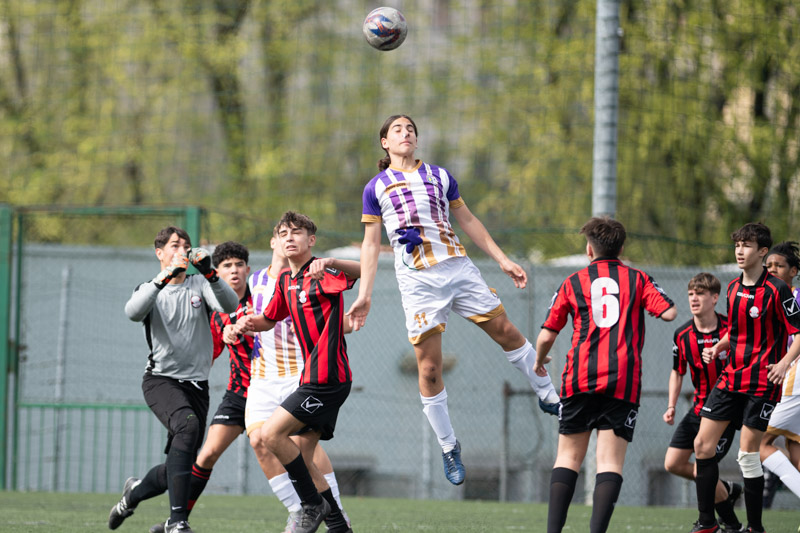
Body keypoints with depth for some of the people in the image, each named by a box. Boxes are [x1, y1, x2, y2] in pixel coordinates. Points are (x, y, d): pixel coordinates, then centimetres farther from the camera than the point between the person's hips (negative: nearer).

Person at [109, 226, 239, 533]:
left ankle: (135, 492, 38)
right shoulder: (150, 290, 5)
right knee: (187, 425, -33)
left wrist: (209, 273, -27)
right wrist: (164, 277, -29)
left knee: (180, 467, 4)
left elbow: (230, 306, -12)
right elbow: (133, 312, -20)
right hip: (161, 378, -3)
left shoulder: (199, 285, 8)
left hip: (196, 383, 3)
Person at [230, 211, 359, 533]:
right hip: (314, 377, 9)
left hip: (326, 377, -9)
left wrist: (331, 263, -47)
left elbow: (362, 270, -29)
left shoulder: (321, 274, -11)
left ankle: (313, 504, -2)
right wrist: (248, 323, 8)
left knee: (271, 433, -14)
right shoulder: (285, 279, 15)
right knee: (302, 459, 9)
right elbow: (270, 319, 30)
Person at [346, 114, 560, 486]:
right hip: (417, 279, -2)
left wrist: (502, 260, 15)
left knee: (506, 332, 1)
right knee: (428, 368, -5)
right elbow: (371, 243, 7)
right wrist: (364, 294, 1)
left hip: (456, 266, 2)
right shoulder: (376, 188, 6)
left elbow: (468, 221, 19)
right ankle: (448, 447, 6)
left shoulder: (439, 176, 13)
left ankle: (549, 398, 21)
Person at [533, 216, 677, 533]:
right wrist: (649, 297, 21)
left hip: (580, 377, 1)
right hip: (624, 380, -1)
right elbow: (669, 313, -2)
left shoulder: (573, 283, 11)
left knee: (569, 456, 10)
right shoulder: (637, 279, 10)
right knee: (611, 461, -4)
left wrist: (539, 361, 32)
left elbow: (547, 335, 11)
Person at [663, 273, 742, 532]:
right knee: (673, 464, 4)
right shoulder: (682, 335, -3)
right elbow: (677, 372, 12)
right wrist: (671, 406, 1)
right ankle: (726, 489, 25)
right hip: (699, 408, 6)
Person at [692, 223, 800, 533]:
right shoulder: (733, 288, 11)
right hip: (731, 377, 7)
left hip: (762, 382, -7)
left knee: (748, 453, -8)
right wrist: (717, 348, 6)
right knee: (702, 444, 0)